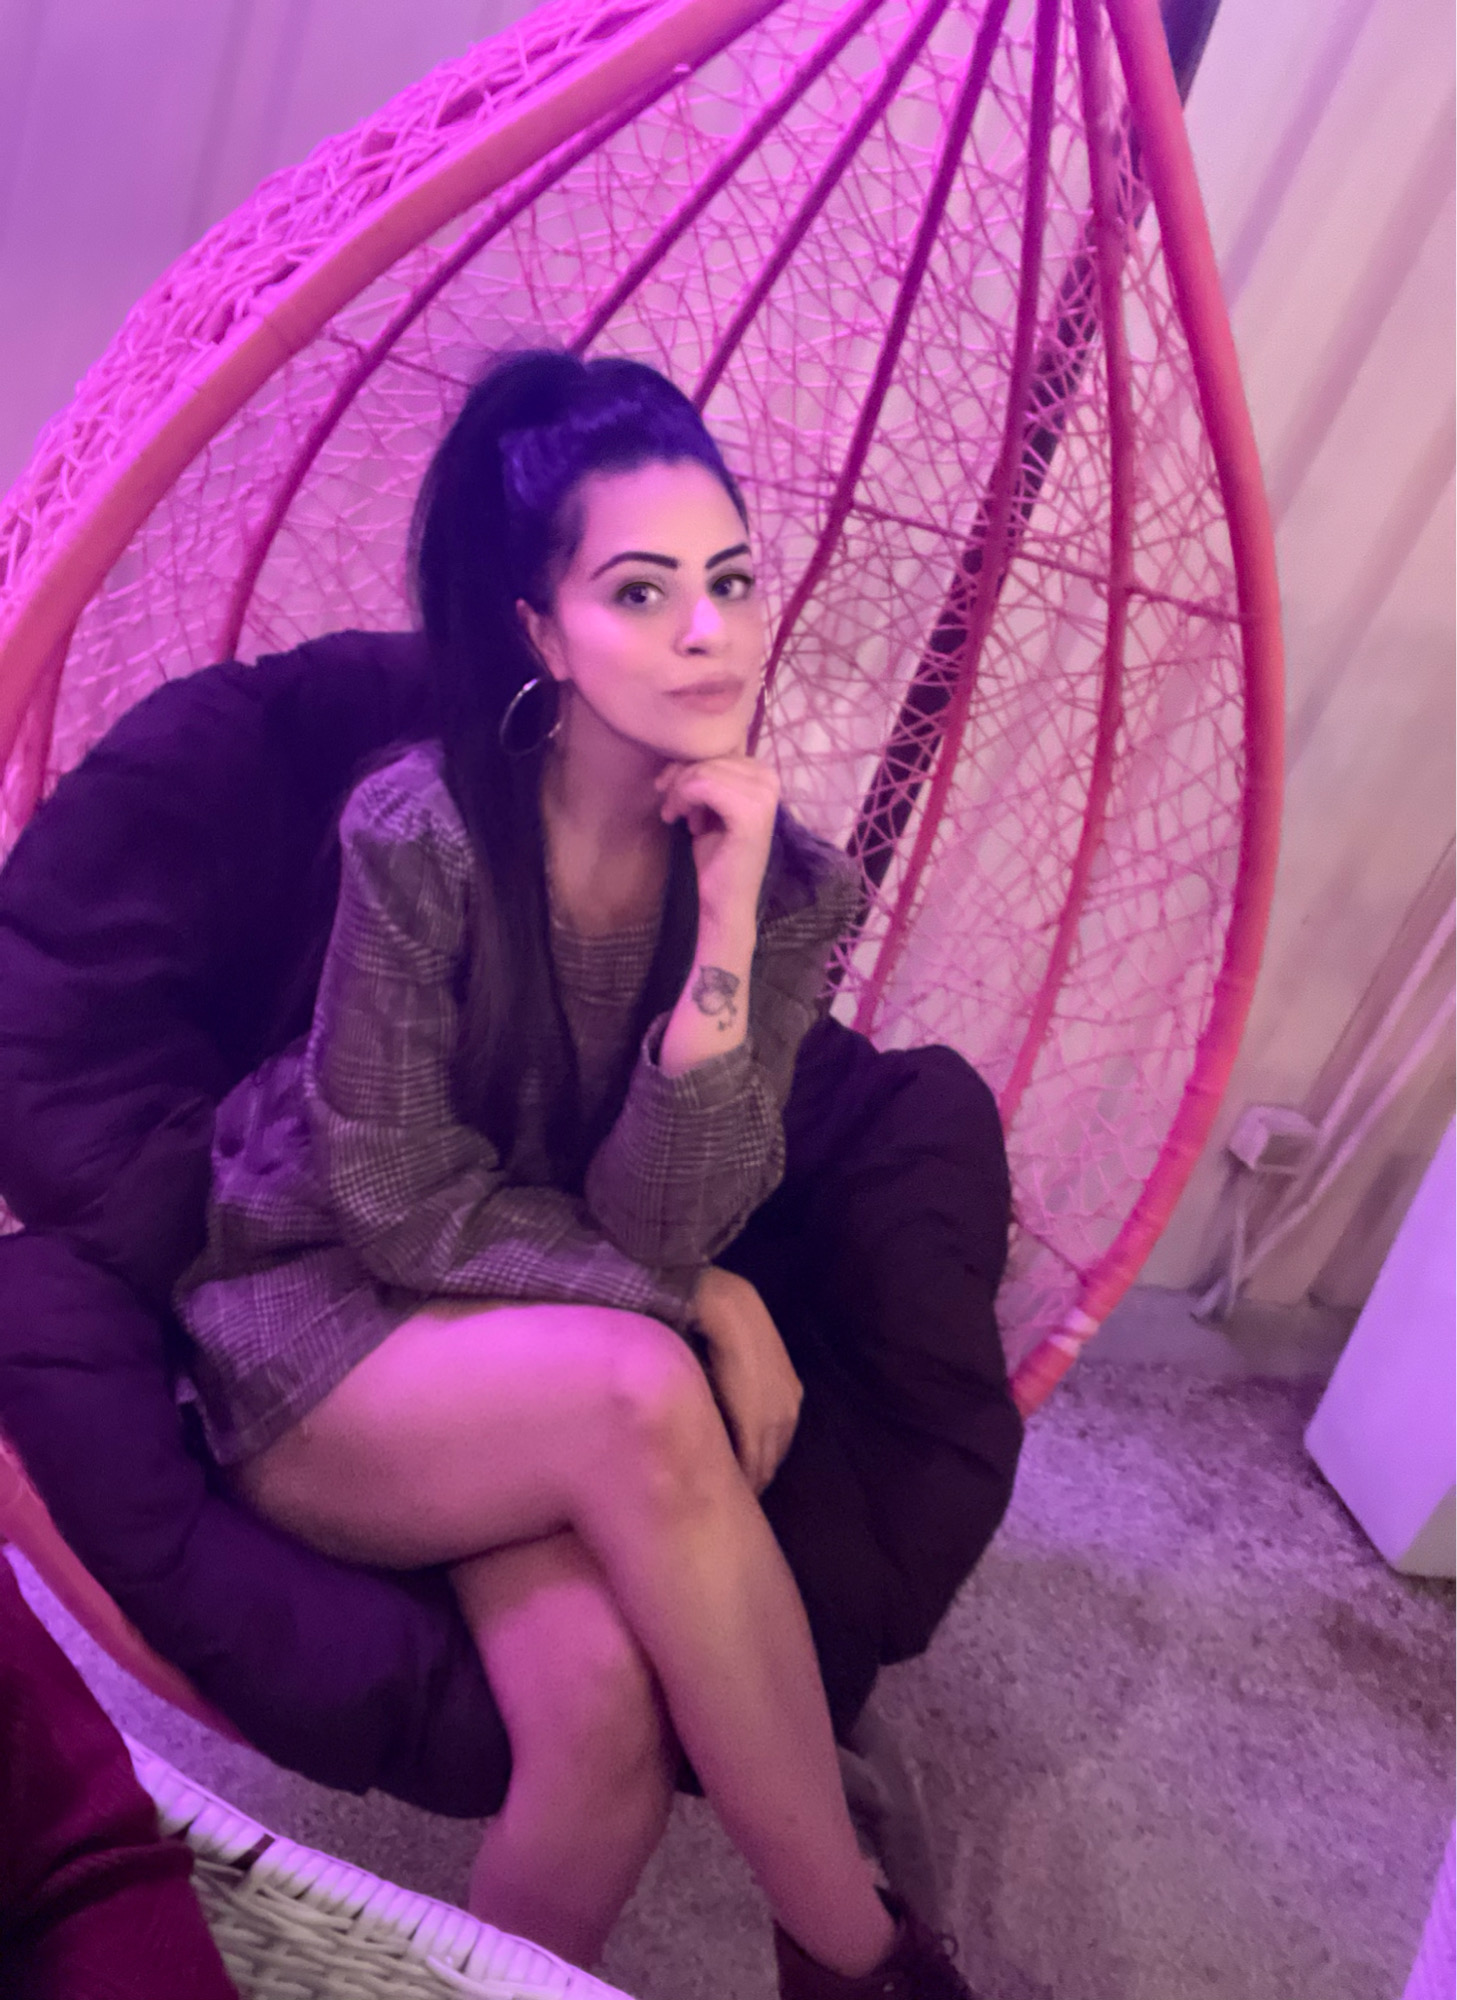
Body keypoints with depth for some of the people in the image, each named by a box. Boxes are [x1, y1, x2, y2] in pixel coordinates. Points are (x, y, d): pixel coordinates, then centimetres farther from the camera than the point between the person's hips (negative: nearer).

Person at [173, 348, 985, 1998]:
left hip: (541, 1388, 3)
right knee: (639, 1395, -34)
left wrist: (727, 928, -26)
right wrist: (701, 1306, -13)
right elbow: (401, 1202, -14)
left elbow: (660, 1225, -15)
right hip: (314, 1332, -2)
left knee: (610, 1703, -29)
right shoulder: (420, 836, -20)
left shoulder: (785, 882, -9)